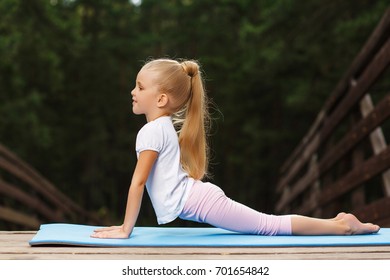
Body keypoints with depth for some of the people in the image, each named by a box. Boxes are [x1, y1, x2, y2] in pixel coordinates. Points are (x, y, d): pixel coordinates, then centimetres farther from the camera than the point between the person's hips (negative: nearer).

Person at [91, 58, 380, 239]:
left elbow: (138, 182, -14)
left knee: (270, 226, -7)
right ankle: (339, 223, 17)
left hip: (198, 202, -9)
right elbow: (148, 182, 23)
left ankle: (342, 226, -3)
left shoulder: (151, 131, -12)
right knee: (268, 225, 14)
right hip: (199, 198, 9)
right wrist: (126, 224, 26)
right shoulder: (165, 126, 17)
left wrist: (126, 229, -9)